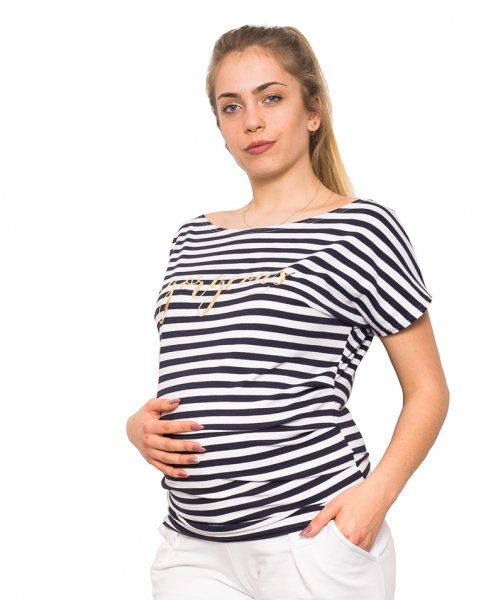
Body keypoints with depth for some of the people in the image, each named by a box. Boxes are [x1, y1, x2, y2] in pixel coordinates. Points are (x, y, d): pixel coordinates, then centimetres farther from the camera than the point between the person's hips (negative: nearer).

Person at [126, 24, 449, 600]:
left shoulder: (360, 226, -3)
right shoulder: (193, 239, 12)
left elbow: (427, 389, -2)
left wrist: (375, 494, -16)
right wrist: (141, 424, -1)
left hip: (313, 538, -4)